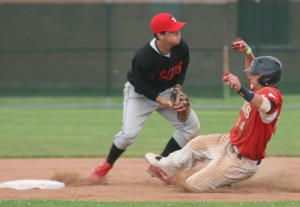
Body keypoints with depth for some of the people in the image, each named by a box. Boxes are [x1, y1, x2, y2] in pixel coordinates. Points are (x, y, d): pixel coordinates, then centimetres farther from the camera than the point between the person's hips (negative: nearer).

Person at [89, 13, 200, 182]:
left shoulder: (182, 48, -18)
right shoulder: (144, 57, -35)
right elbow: (142, 87, -24)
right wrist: (164, 102, -33)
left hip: (167, 91, 6)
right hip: (139, 93, -6)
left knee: (192, 125, -5)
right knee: (129, 133, -21)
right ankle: (106, 166, 7)